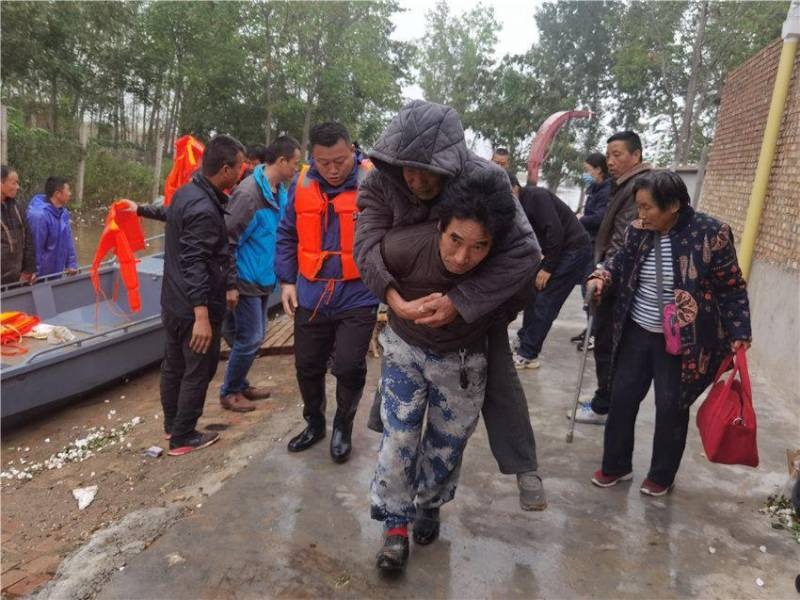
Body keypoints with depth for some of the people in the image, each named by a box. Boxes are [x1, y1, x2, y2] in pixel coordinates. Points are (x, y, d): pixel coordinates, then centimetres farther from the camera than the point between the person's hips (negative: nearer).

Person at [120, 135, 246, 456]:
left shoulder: (185, 193, 5)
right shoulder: (205, 210, -25)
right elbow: (195, 265, -28)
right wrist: (202, 316, -30)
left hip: (172, 302, 10)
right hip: (195, 308, -10)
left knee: (173, 365, 21)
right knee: (198, 373, 5)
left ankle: (172, 425, 37)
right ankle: (183, 438, 17)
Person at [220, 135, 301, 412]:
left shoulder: (280, 191, 5)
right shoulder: (249, 194, -22)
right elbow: (227, 240, -21)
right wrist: (230, 283, -18)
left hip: (263, 278, 8)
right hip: (246, 281, -8)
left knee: (255, 336, 17)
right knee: (249, 339, -1)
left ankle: (240, 385, 32)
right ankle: (229, 392, 17)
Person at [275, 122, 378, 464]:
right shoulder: (303, 183, 1)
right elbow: (287, 236, 10)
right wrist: (286, 281, 4)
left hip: (358, 297, -4)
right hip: (311, 297, 4)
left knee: (349, 367, -2)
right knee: (307, 366, 15)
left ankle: (343, 428, 27)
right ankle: (314, 423, 40)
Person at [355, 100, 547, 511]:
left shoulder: (484, 180, -34)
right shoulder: (384, 180, -25)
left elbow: (524, 252, -39)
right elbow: (368, 243, -32)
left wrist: (459, 302, -45)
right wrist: (394, 298, -49)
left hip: (479, 295, -2)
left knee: (498, 377, -1)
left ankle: (525, 468, 14)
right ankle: (388, 428, 43)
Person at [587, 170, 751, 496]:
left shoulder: (710, 234, -17)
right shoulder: (638, 230, -5)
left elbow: (732, 288, -8)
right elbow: (620, 263, 13)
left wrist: (738, 334, -10)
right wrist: (601, 277, -8)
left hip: (682, 341, -4)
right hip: (637, 333, 4)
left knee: (671, 408, 7)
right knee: (622, 397, 9)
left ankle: (661, 476, 29)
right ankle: (615, 465, 29)